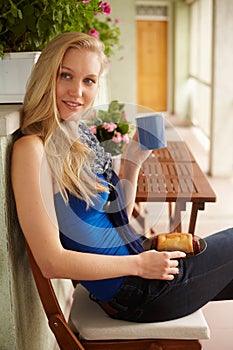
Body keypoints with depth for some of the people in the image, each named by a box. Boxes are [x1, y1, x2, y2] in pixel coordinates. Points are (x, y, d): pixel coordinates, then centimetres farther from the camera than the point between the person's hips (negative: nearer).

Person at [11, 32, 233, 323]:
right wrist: (140, 264, -16)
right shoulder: (31, 148, -19)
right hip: (134, 294, -8)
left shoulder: (79, 137, 6)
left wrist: (133, 162, -1)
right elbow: (51, 262, -22)